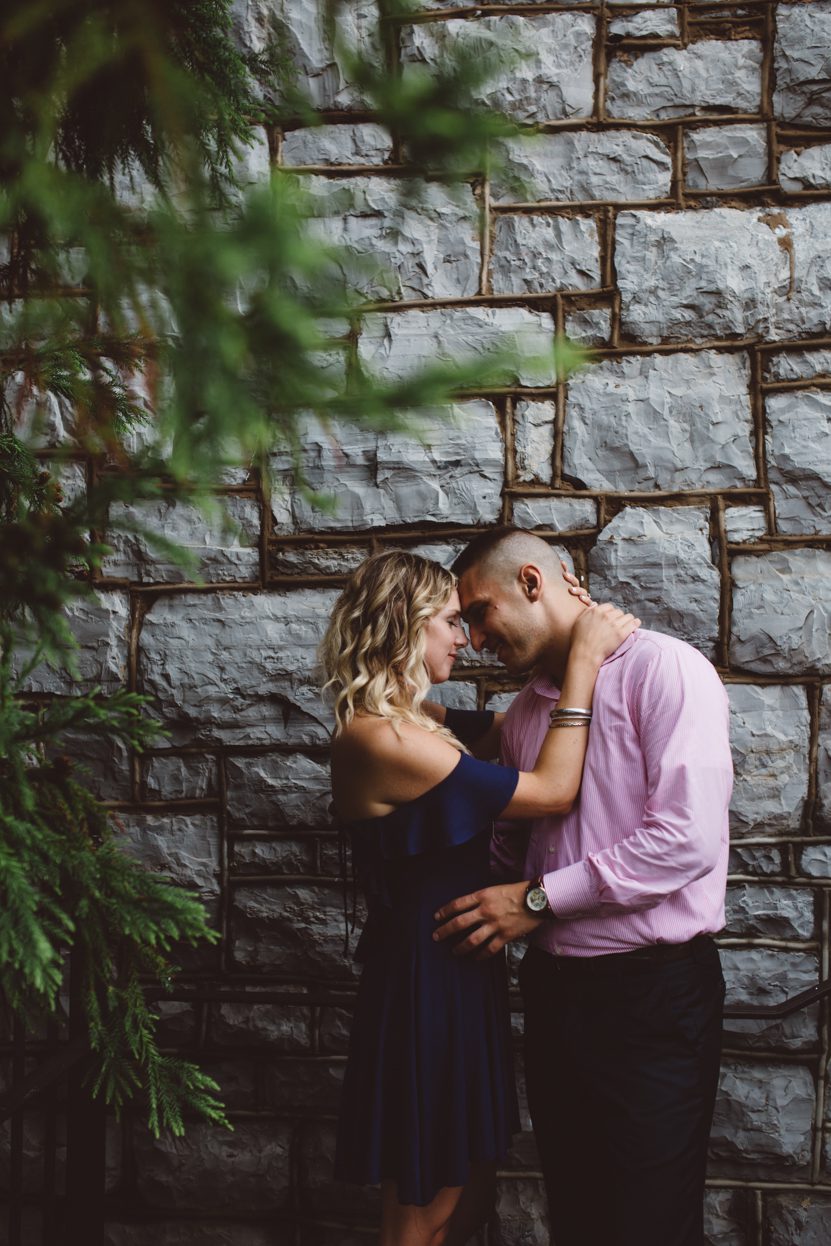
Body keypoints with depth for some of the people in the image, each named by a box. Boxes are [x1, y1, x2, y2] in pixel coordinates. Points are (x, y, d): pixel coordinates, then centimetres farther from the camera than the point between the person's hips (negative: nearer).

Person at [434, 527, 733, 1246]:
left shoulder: (663, 669, -11)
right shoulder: (526, 708, 13)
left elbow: (689, 836, -21)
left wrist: (538, 898, -16)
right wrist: (497, 911, 2)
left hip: (653, 996, -7)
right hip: (554, 989, 7)